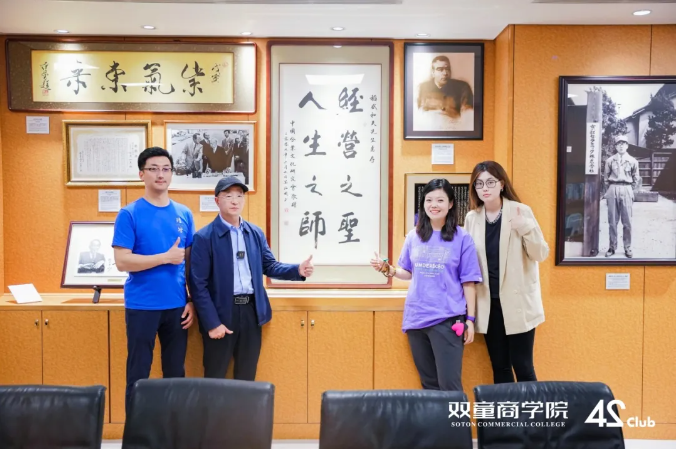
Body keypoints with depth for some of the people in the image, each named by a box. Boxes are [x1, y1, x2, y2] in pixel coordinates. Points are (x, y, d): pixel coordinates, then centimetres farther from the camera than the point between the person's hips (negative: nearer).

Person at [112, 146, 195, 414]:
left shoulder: (184, 214, 6)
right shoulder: (130, 214, -6)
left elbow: (190, 262, 9)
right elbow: (122, 262, -13)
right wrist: (167, 257, -14)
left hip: (177, 306, 4)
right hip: (142, 306, -3)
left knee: (176, 372, 13)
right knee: (139, 373, 8)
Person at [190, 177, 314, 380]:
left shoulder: (256, 233, 8)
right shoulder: (204, 237, -9)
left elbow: (269, 266, 10)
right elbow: (198, 285, -11)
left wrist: (298, 270, -9)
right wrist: (212, 323, -15)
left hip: (251, 310, 5)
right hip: (220, 312, -4)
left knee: (247, 377, 16)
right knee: (215, 380, 9)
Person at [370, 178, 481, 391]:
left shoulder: (462, 238, -4)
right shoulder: (414, 236, 6)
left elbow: (468, 282, -3)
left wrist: (470, 319, -4)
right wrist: (388, 270, -6)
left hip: (447, 319, -4)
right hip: (416, 318, 4)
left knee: (449, 384, -2)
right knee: (428, 383, 15)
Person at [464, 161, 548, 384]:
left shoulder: (521, 212, -5)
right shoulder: (472, 218, 4)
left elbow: (540, 254, -7)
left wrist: (526, 228, -23)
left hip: (517, 302, -3)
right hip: (488, 303, 3)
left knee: (522, 365, 2)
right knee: (499, 366, 11)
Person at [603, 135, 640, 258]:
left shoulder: (633, 161, 7)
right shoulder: (610, 160, 7)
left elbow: (636, 179, 11)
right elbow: (606, 177, 11)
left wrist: (632, 192, 5)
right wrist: (609, 190, 7)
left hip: (626, 190, 0)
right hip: (613, 190, 0)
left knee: (627, 221, 0)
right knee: (612, 221, 2)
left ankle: (627, 247, 6)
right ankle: (612, 246, 9)